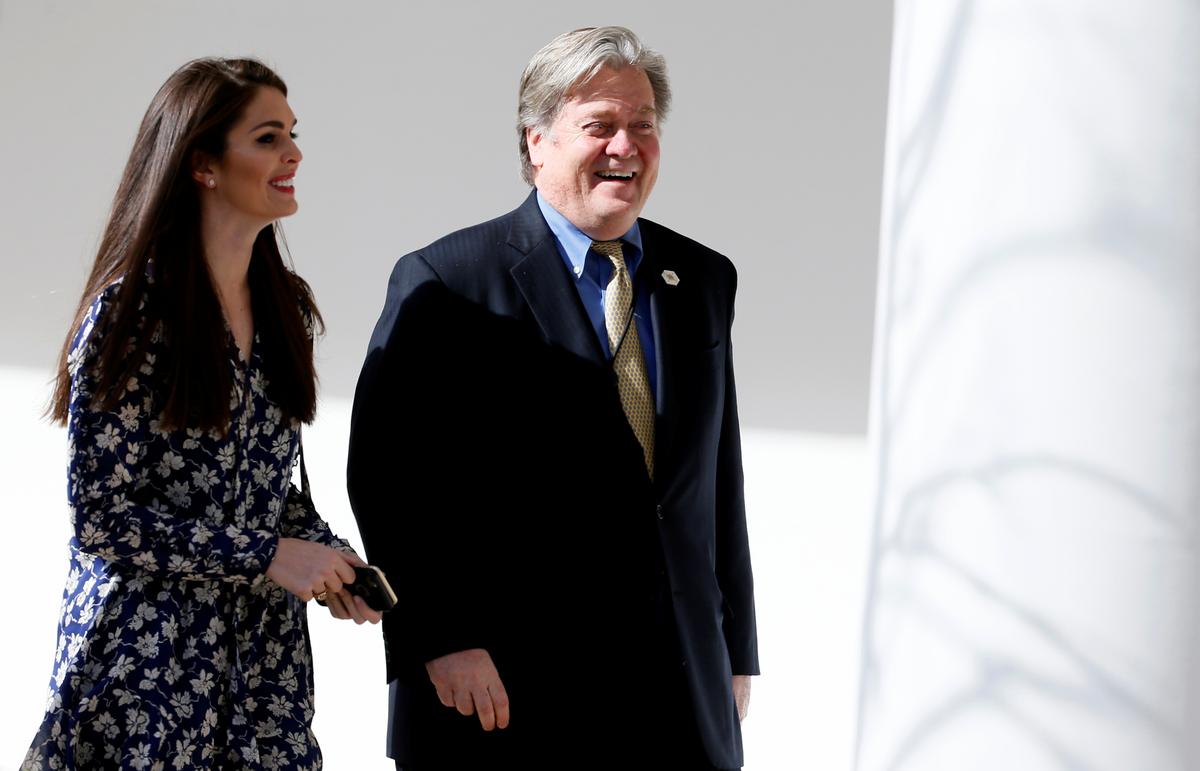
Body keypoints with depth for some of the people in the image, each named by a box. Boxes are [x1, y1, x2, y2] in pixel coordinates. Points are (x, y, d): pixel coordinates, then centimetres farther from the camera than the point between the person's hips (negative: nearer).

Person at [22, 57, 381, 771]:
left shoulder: (285, 304, 8)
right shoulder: (131, 312, -13)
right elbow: (100, 517, -14)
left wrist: (327, 557, -3)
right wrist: (268, 554, -16)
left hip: (264, 648, 6)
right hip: (150, 651, -6)